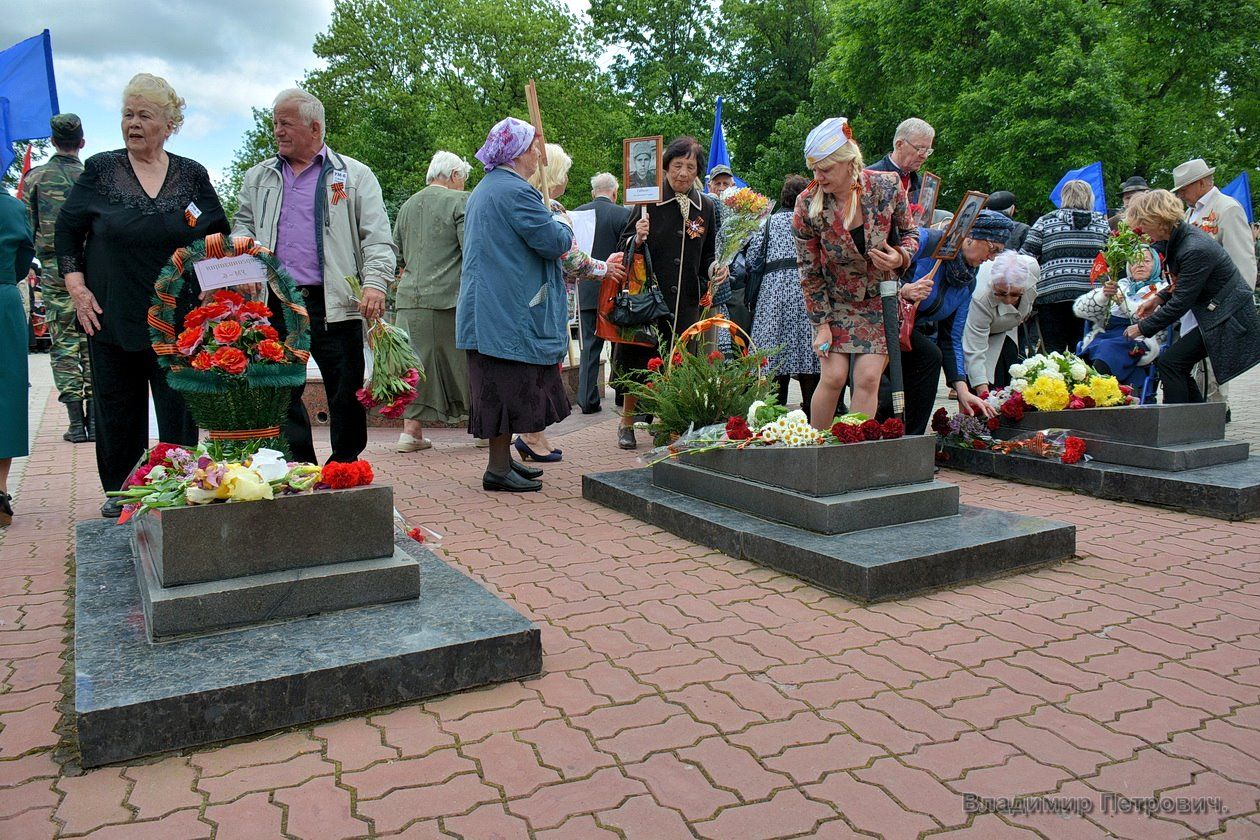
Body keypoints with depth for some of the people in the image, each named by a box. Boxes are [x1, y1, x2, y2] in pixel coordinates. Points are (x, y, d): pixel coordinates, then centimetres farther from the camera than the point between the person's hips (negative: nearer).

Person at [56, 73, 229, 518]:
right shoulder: (100, 170, 3)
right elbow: (67, 230, 7)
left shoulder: (192, 175, 4)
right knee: (117, 407, 9)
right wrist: (77, 289, -2)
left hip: (179, 316, 0)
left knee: (179, 408, 2)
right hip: (111, 315, 1)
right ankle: (120, 490, 23)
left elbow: (221, 237, 11)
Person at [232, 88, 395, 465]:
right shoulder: (259, 177, 19)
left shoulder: (354, 175, 7)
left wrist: (375, 283, -16)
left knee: (347, 395, -1)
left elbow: (377, 238, 0)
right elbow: (242, 224, 24)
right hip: (275, 303, 4)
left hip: (334, 304, -4)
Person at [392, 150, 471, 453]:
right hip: (449, 299, -6)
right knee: (467, 363, 4)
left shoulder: (407, 206, 15)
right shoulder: (460, 202, -5)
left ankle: (411, 431, 12)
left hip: (409, 299, 6)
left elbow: (398, 256, 22)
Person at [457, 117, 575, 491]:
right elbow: (553, 242, -17)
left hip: (491, 307, 10)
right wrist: (563, 227, 4)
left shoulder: (485, 188, 18)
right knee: (509, 386, -5)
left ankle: (503, 459, 23)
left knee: (501, 387, 14)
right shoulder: (515, 191, -16)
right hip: (510, 308, -10)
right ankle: (498, 470, 1)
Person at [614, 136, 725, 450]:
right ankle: (626, 423, 22)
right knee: (639, 364, 4)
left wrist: (714, 269, -4)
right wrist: (638, 239, -21)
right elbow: (624, 245, 0)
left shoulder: (706, 208, 8)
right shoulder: (649, 202, -3)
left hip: (686, 301, 3)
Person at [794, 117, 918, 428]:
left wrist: (899, 257, -21)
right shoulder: (808, 205, -17)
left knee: (867, 379, -7)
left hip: (879, 297, 1)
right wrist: (821, 323, -8)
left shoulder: (887, 186, -15)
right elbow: (809, 271, -8)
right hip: (835, 300, -1)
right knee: (833, 377, -9)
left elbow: (909, 233, 3)